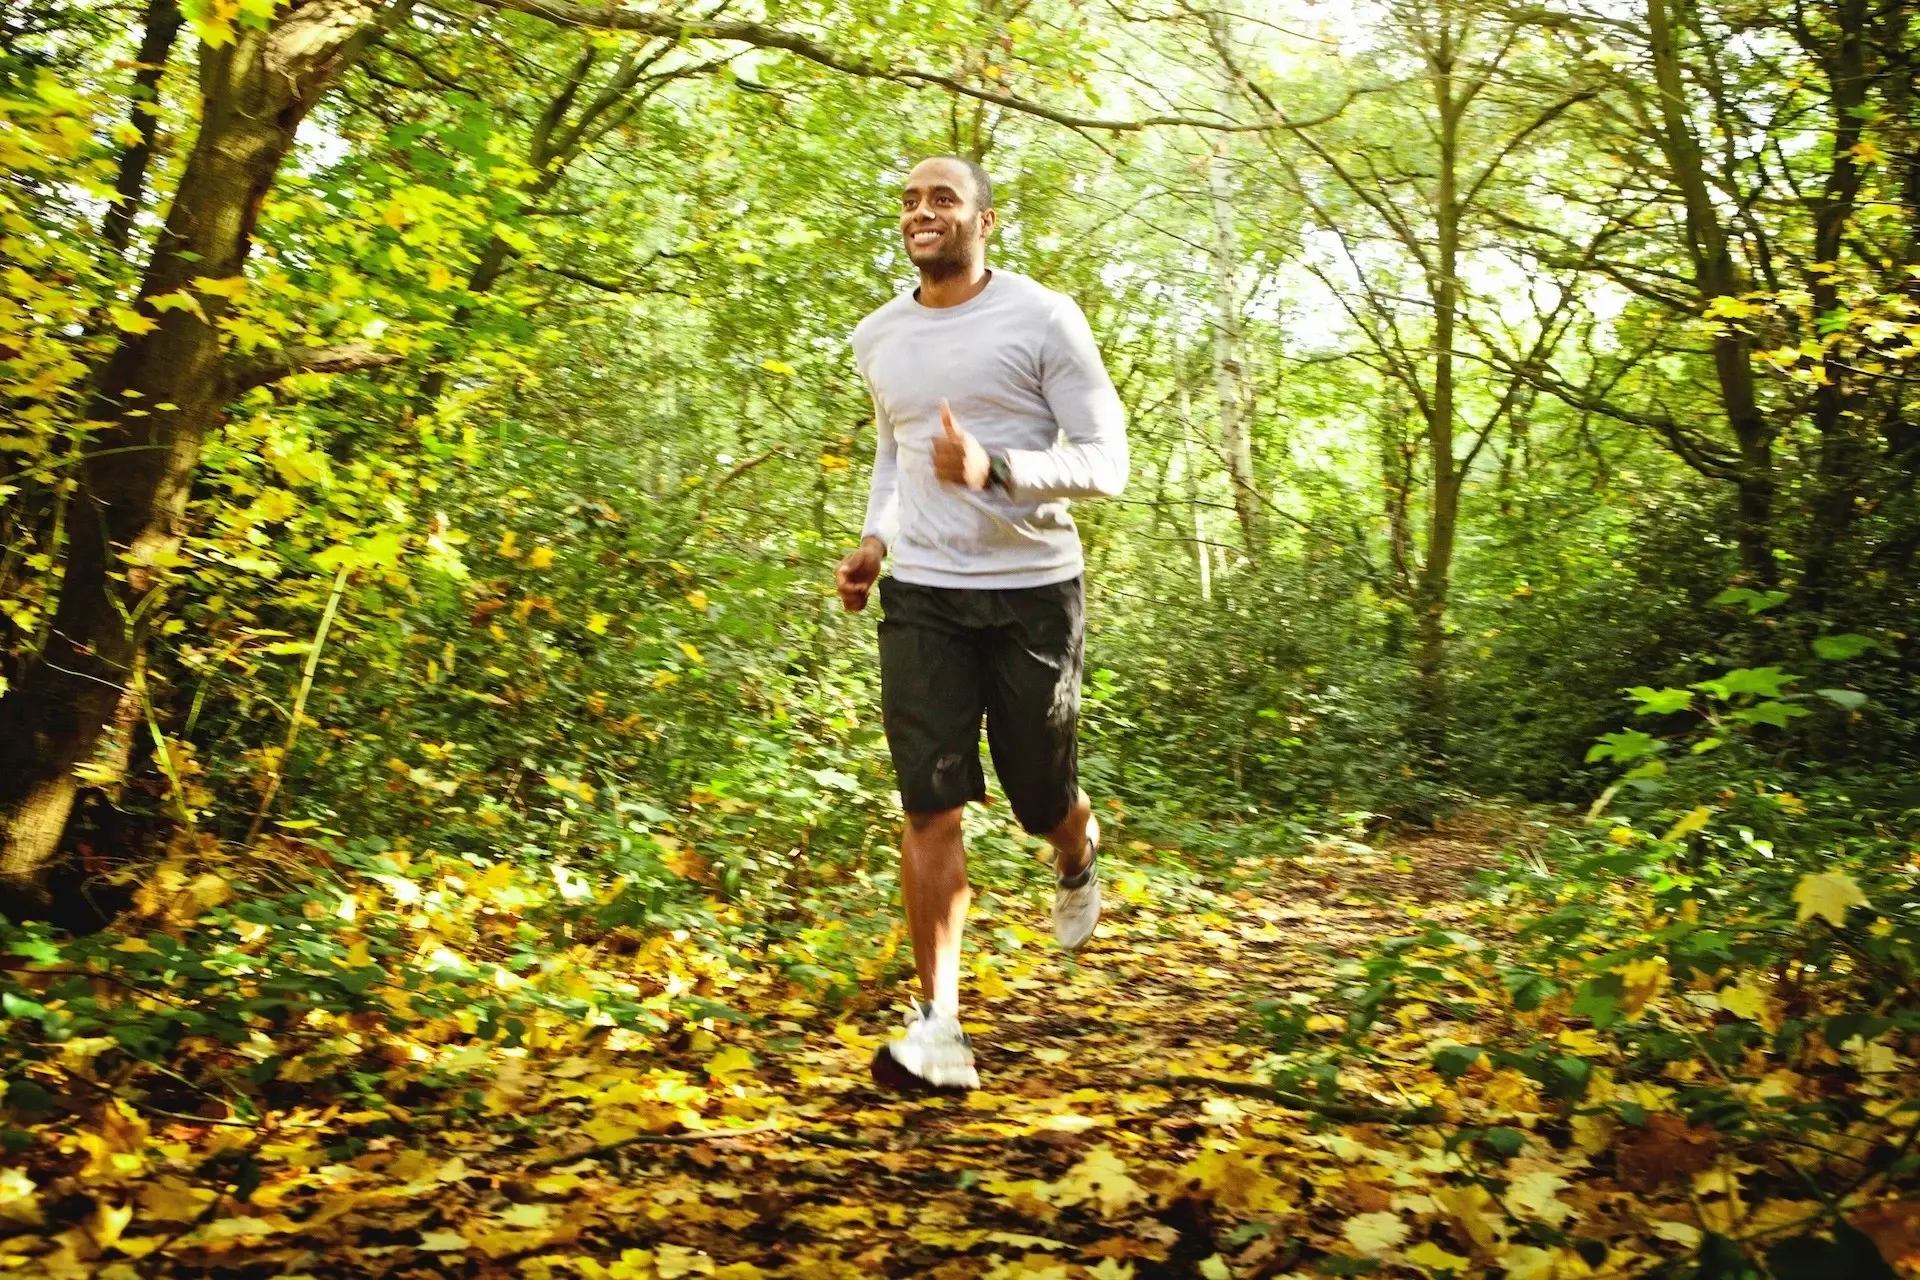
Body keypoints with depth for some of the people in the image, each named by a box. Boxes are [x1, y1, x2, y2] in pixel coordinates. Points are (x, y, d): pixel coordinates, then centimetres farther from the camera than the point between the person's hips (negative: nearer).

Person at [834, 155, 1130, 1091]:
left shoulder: (1042, 320, -7)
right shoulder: (877, 338, 9)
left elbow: (1107, 462, -9)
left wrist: (994, 471, -25)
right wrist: (873, 537, 6)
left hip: (1032, 592, -3)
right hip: (920, 594, 3)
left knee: (1040, 799, 10)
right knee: (930, 804, -8)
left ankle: (1078, 857, 48)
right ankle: (938, 1028, -5)